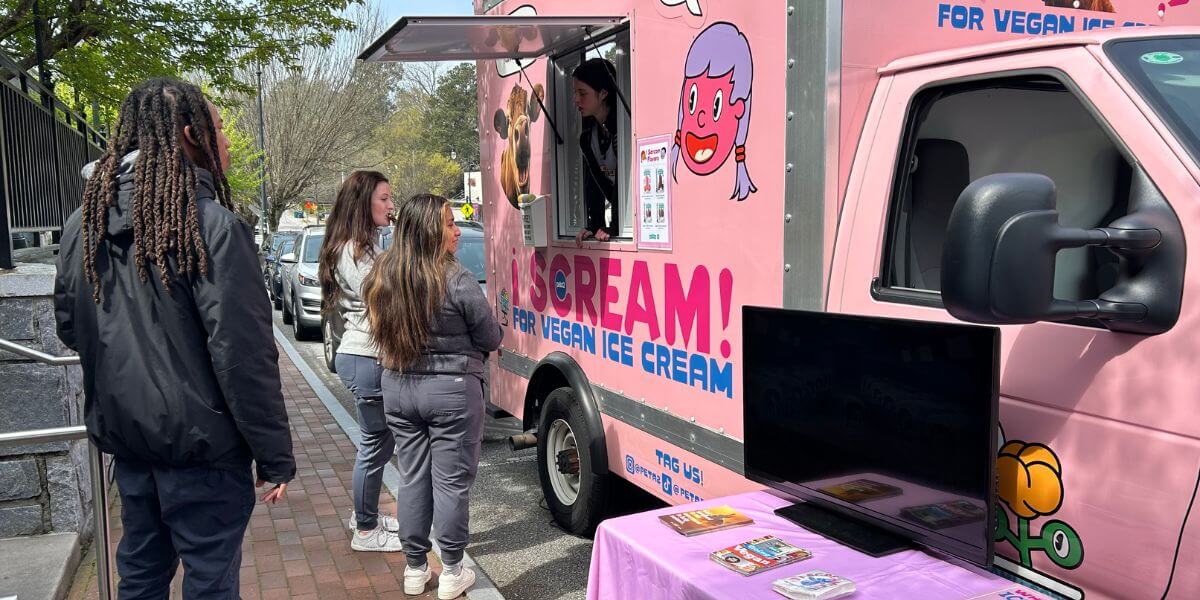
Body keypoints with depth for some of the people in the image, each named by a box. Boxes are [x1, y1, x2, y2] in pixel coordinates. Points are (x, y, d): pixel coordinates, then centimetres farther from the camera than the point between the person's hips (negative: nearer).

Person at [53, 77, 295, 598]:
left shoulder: (84, 222, 4)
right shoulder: (210, 224, -18)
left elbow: (69, 325, 14)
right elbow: (242, 354, -20)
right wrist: (275, 456, -14)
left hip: (124, 437, 7)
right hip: (199, 442, -7)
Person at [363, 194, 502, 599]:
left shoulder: (382, 277, -1)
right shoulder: (457, 281, -17)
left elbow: (380, 332, 11)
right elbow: (490, 340, -7)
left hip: (398, 388, 6)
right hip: (452, 391, -5)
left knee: (412, 478, 15)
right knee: (451, 482, 6)